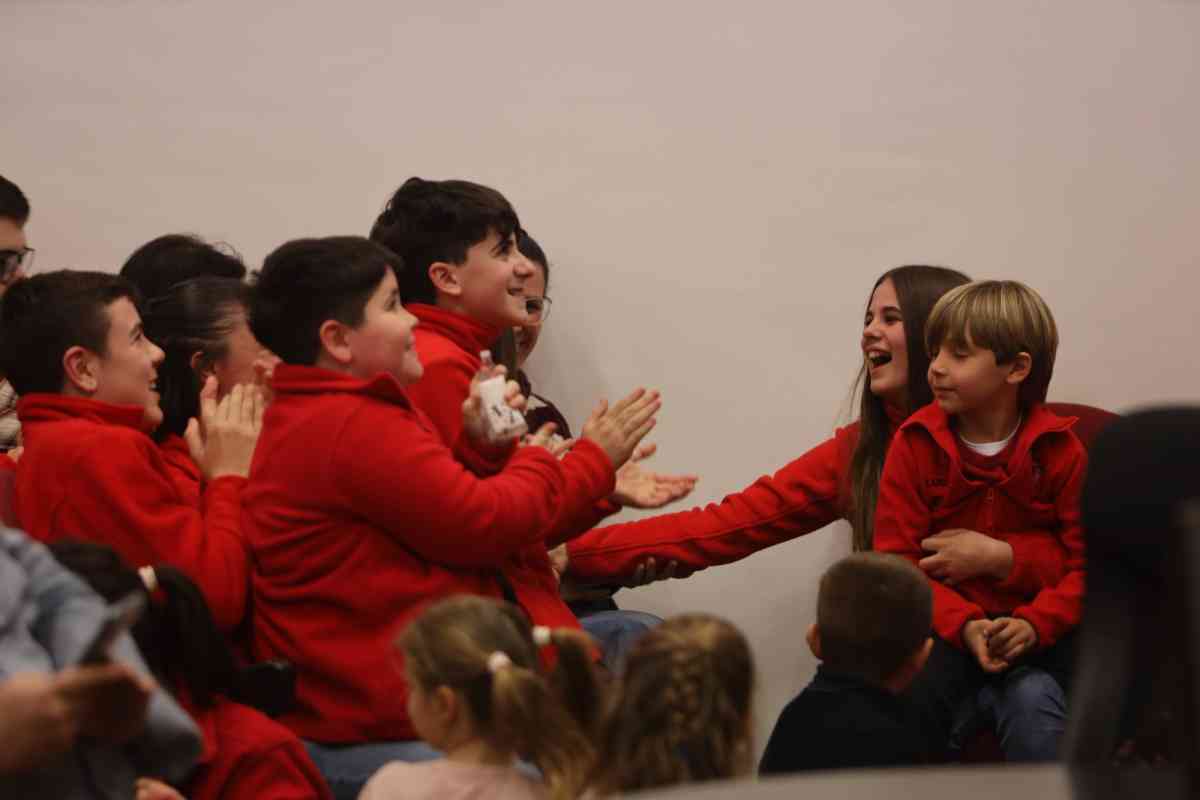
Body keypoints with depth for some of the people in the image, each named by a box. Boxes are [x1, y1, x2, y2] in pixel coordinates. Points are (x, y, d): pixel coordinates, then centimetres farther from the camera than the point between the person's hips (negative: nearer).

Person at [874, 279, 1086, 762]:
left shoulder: (1059, 450, -1)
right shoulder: (915, 444, -1)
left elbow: (1088, 562, -1)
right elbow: (896, 558, -4)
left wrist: (1036, 623, -19)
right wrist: (962, 623, -18)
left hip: (1033, 630, -1)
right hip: (946, 627, 1)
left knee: (1033, 701, -31)